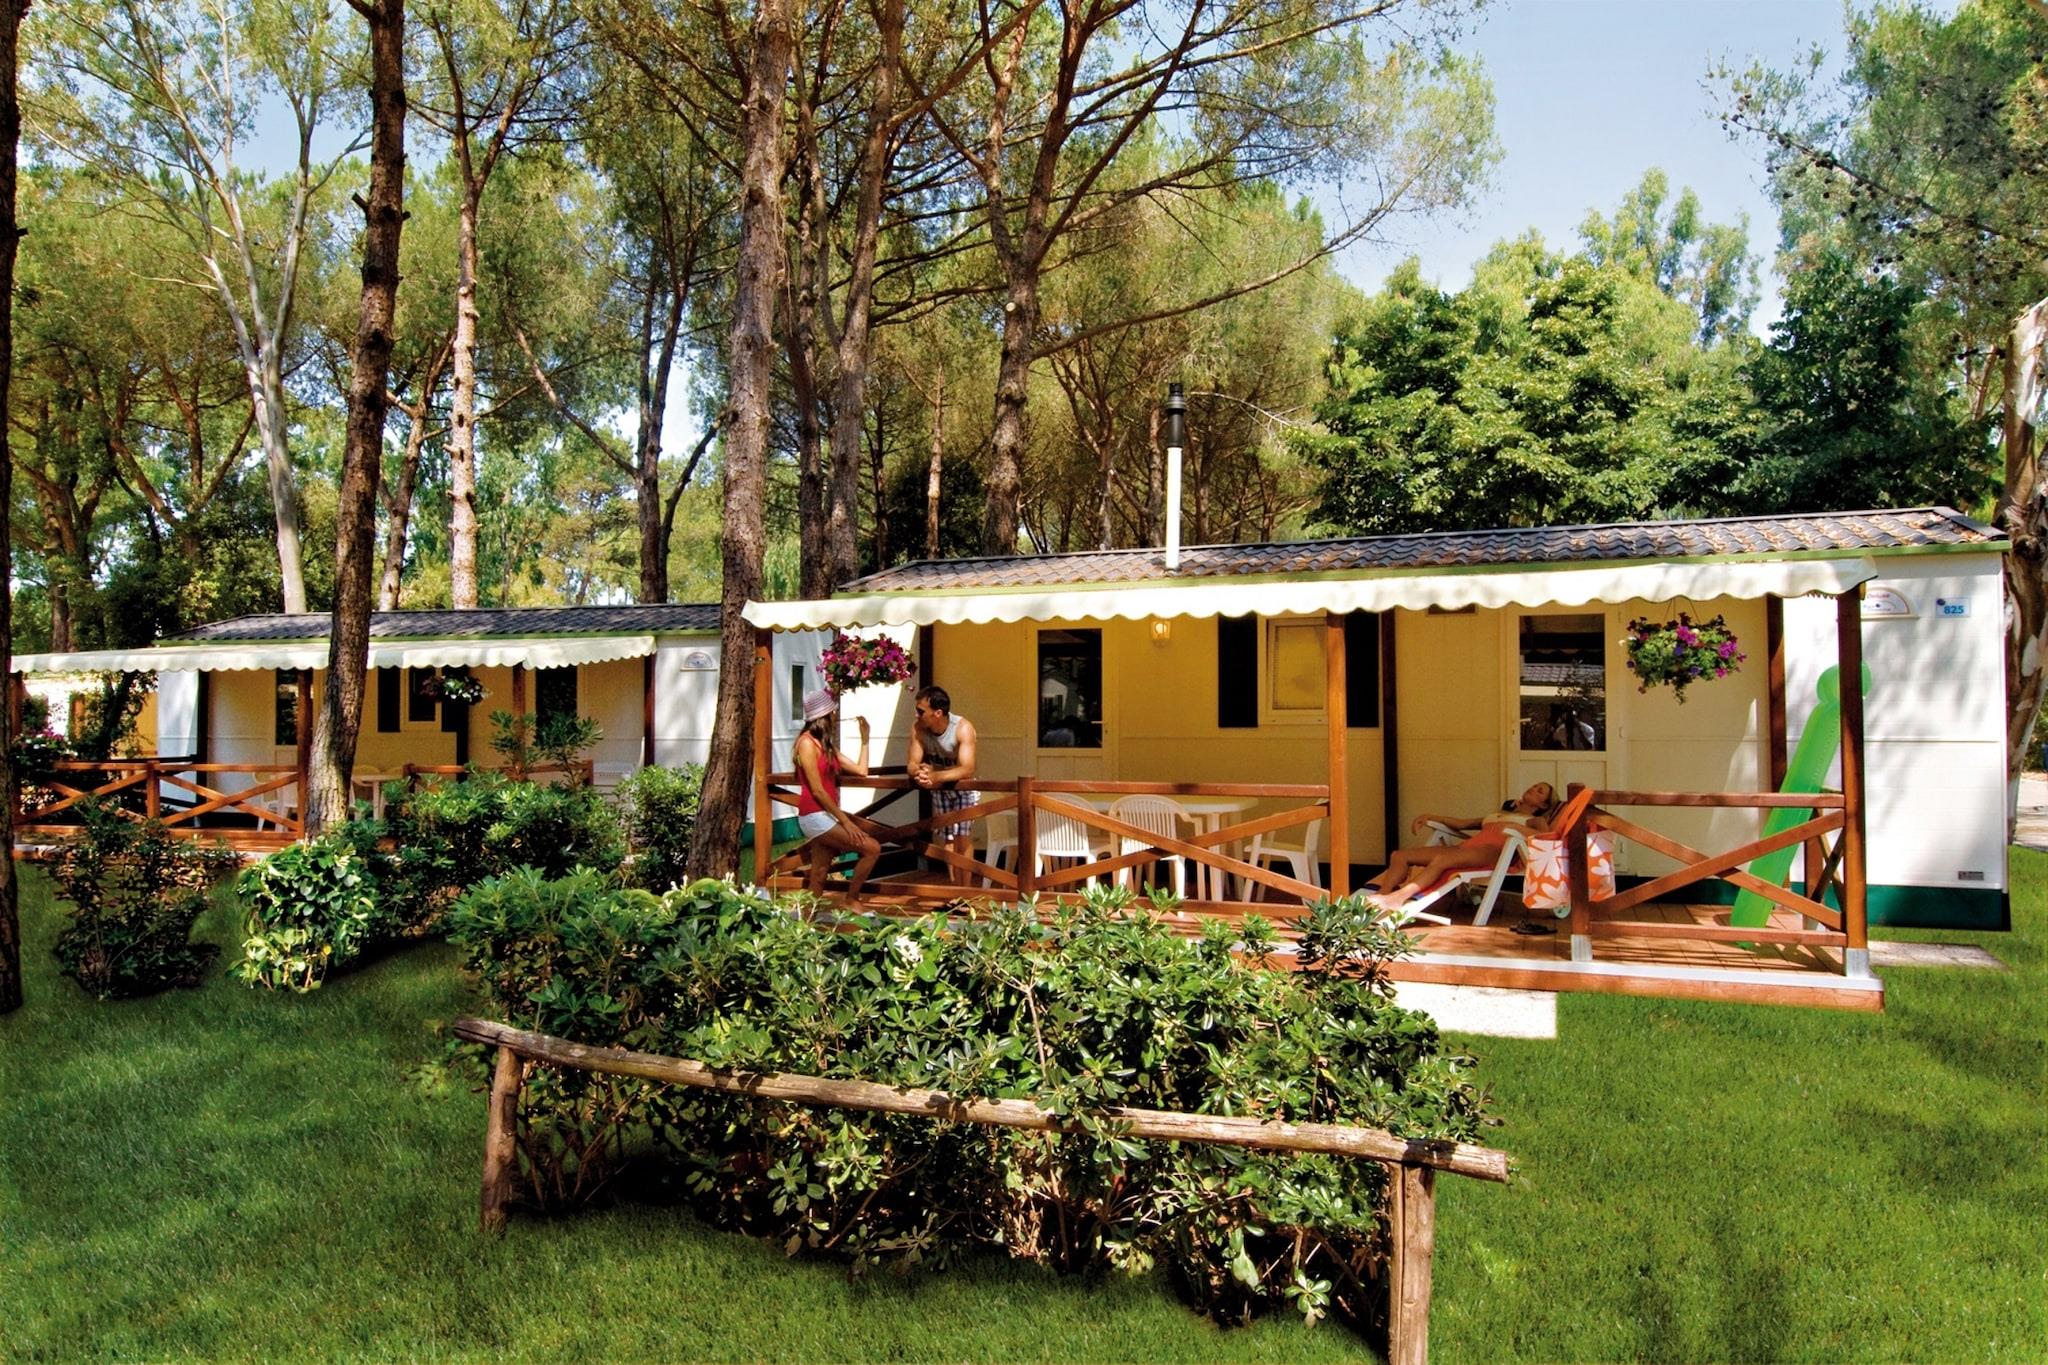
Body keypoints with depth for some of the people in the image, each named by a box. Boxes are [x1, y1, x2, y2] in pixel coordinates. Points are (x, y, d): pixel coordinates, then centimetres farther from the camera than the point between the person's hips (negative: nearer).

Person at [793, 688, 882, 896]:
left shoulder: (826, 744, 16)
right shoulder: (807, 742, -11)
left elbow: (861, 770, 14)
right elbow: (817, 790, -15)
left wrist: (864, 738, 15)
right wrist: (845, 821, -16)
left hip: (825, 815, 9)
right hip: (814, 816, -9)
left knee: (819, 875, 5)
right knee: (872, 849, -11)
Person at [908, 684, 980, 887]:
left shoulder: (963, 728, -31)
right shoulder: (918, 727, -19)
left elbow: (966, 770, -39)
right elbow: (912, 764, -20)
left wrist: (934, 776, -53)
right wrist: (920, 772, -45)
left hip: (964, 787, -4)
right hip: (939, 788, 4)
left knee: (962, 837, -11)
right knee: (947, 838, 8)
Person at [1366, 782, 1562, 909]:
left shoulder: (1536, 821, 24)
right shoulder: (1497, 815, 41)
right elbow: (1462, 823, 34)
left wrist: (1513, 826, -12)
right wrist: (1431, 817, 22)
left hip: (1492, 850, -6)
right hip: (1466, 846, 6)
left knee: (1441, 859, -39)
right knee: (1400, 855, -16)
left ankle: (1398, 898, -53)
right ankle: (1381, 898, -36)